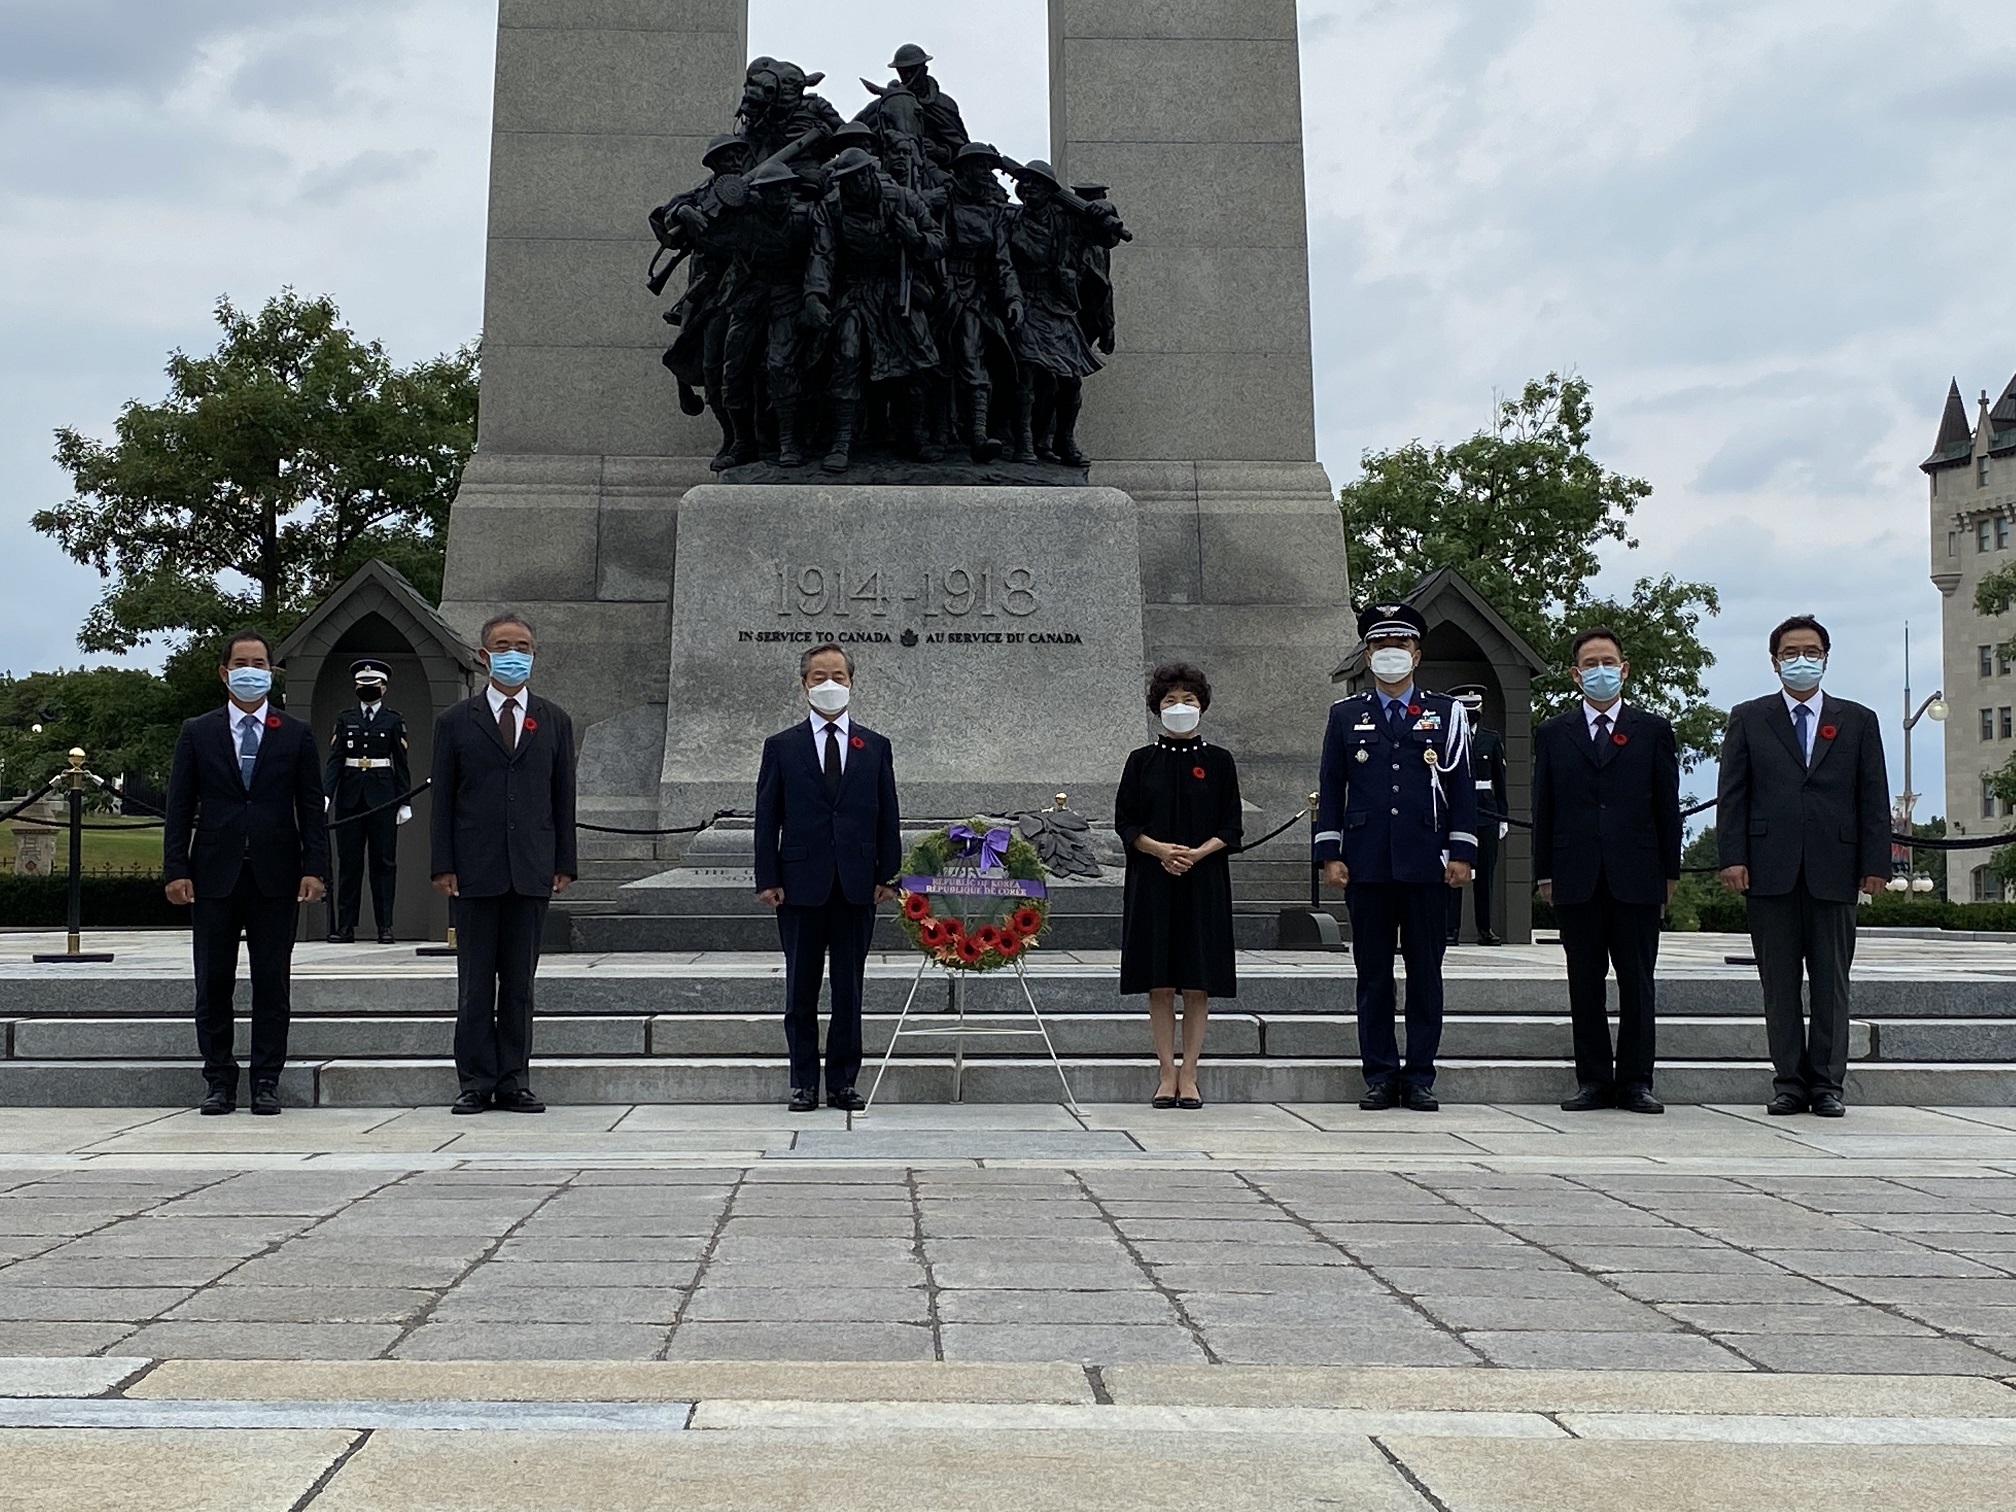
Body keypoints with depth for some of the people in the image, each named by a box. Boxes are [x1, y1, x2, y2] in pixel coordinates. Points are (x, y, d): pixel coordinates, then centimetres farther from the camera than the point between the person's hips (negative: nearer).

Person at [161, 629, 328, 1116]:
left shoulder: (297, 736, 8)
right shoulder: (197, 733, 8)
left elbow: (310, 807, 5)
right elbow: (179, 807, 5)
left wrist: (314, 867, -5)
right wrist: (176, 869, -4)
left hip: (275, 876, 0)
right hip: (214, 876, 0)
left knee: (272, 984, 2)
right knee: (213, 985, 3)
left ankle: (266, 1083, 9)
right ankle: (219, 1082, 11)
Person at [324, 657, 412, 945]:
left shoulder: (393, 720, 5)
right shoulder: (345, 718, 8)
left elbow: (401, 764, 5)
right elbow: (334, 759, 4)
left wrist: (404, 802, 0)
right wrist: (326, 795, -9)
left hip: (382, 798, -1)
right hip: (350, 797, 1)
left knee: (384, 862, 0)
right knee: (348, 862, 3)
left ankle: (385, 927, 3)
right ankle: (345, 926, 6)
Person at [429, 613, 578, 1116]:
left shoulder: (554, 721, 11)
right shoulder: (456, 722, 7)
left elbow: (563, 797, 10)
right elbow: (443, 799, 4)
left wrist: (565, 863, 3)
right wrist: (443, 865, -4)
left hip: (532, 871, 1)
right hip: (475, 872, -1)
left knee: (520, 984, 5)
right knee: (475, 984, 2)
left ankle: (514, 1083, 10)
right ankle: (476, 1083, 8)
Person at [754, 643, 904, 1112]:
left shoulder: (875, 747, 9)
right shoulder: (781, 747, 5)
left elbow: (888, 818, 8)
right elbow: (767, 819, 3)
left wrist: (888, 876, 1)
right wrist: (767, 879, -5)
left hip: (857, 887, 1)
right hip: (801, 885, -1)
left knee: (850, 990, 5)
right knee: (800, 991, 4)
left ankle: (844, 1082, 13)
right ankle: (804, 1083, 12)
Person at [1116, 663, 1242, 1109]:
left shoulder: (1218, 761, 4)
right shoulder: (1142, 762, 6)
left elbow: (1231, 828, 3)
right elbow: (1125, 822, 3)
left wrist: (1196, 853, -14)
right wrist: (1160, 849, -14)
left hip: (1204, 881, 0)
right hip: (1152, 882, 1)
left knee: (1198, 984, 0)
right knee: (1159, 985, 1)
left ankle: (1189, 1076, 6)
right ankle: (1167, 1075, 8)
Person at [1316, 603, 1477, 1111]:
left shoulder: (1445, 712, 9)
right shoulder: (1346, 715, 10)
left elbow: (1461, 787, 6)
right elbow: (1331, 788, 9)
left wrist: (1461, 852, -2)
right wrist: (1329, 854, 0)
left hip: (1426, 863, 0)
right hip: (1367, 863, 1)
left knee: (1425, 971, 3)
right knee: (1373, 972, 3)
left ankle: (1420, 1077, 9)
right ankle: (1380, 1075, 9)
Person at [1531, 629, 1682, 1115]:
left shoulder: (1653, 730, 9)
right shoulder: (1552, 734, 10)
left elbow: (1667, 805, 8)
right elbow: (1542, 808, 9)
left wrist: (1670, 872, 3)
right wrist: (1544, 874, 4)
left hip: (1637, 876, -1)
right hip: (1576, 879, 1)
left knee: (1636, 983, 2)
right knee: (1585, 983, 4)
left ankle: (1635, 1081, 8)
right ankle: (1593, 1080, 11)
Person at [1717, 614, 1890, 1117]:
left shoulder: (1858, 721, 13)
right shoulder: (1748, 719, 11)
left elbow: (1874, 798, 9)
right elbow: (1732, 794, 5)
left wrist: (1875, 863, 0)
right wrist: (1732, 858, -6)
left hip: (1834, 870, 1)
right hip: (1771, 870, 0)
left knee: (1831, 982, 2)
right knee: (1779, 983, 2)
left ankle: (1827, 1084, 8)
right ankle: (1789, 1082, 8)